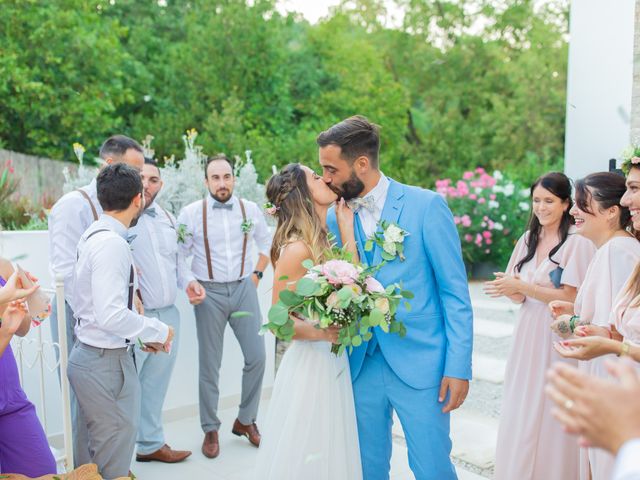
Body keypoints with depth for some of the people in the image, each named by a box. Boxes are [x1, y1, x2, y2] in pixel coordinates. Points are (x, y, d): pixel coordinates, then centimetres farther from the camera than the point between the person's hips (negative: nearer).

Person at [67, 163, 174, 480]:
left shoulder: (95, 235, 8)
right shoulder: (112, 243, -22)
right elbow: (111, 315, -28)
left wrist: (142, 334, 13)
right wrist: (158, 331, -14)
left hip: (90, 355, 9)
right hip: (105, 361, -9)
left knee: (97, 449, 22)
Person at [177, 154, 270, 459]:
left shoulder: (250, 210, 2)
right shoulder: (191, 213, -5)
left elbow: (266, 243, 16)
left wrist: (257, 274, 8)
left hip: (244, 289, 2)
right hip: (209, 293, -2)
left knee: (256, 357, 2)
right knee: (209, 365, 6)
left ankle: (245, 420, 24)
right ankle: (210, 430, 23)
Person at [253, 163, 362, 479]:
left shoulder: (323, 242, 7)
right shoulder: (296, 248, -17)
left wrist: (348, 229, -1)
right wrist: (321, 332, -30)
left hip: (334, 362, 8)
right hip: (310, 365, -8)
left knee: (332, 453, 19)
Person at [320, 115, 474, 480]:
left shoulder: (426, 206, -8)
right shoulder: (335, 218, 3)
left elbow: (455, 292, -7)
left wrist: (459, 367, -9)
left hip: (419, 364, -4)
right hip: (361, 365, 4)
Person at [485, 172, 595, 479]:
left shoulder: (577, 243, -11)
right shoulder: (528, 239, 9)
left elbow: (570, 297, -14)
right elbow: (520, 296, 10)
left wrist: (522, 286, -17)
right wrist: (510, 290, -12)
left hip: (558, 339, -6)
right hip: (528, 338, 6)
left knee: (551, 417, 3)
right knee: (520, 415, 10)